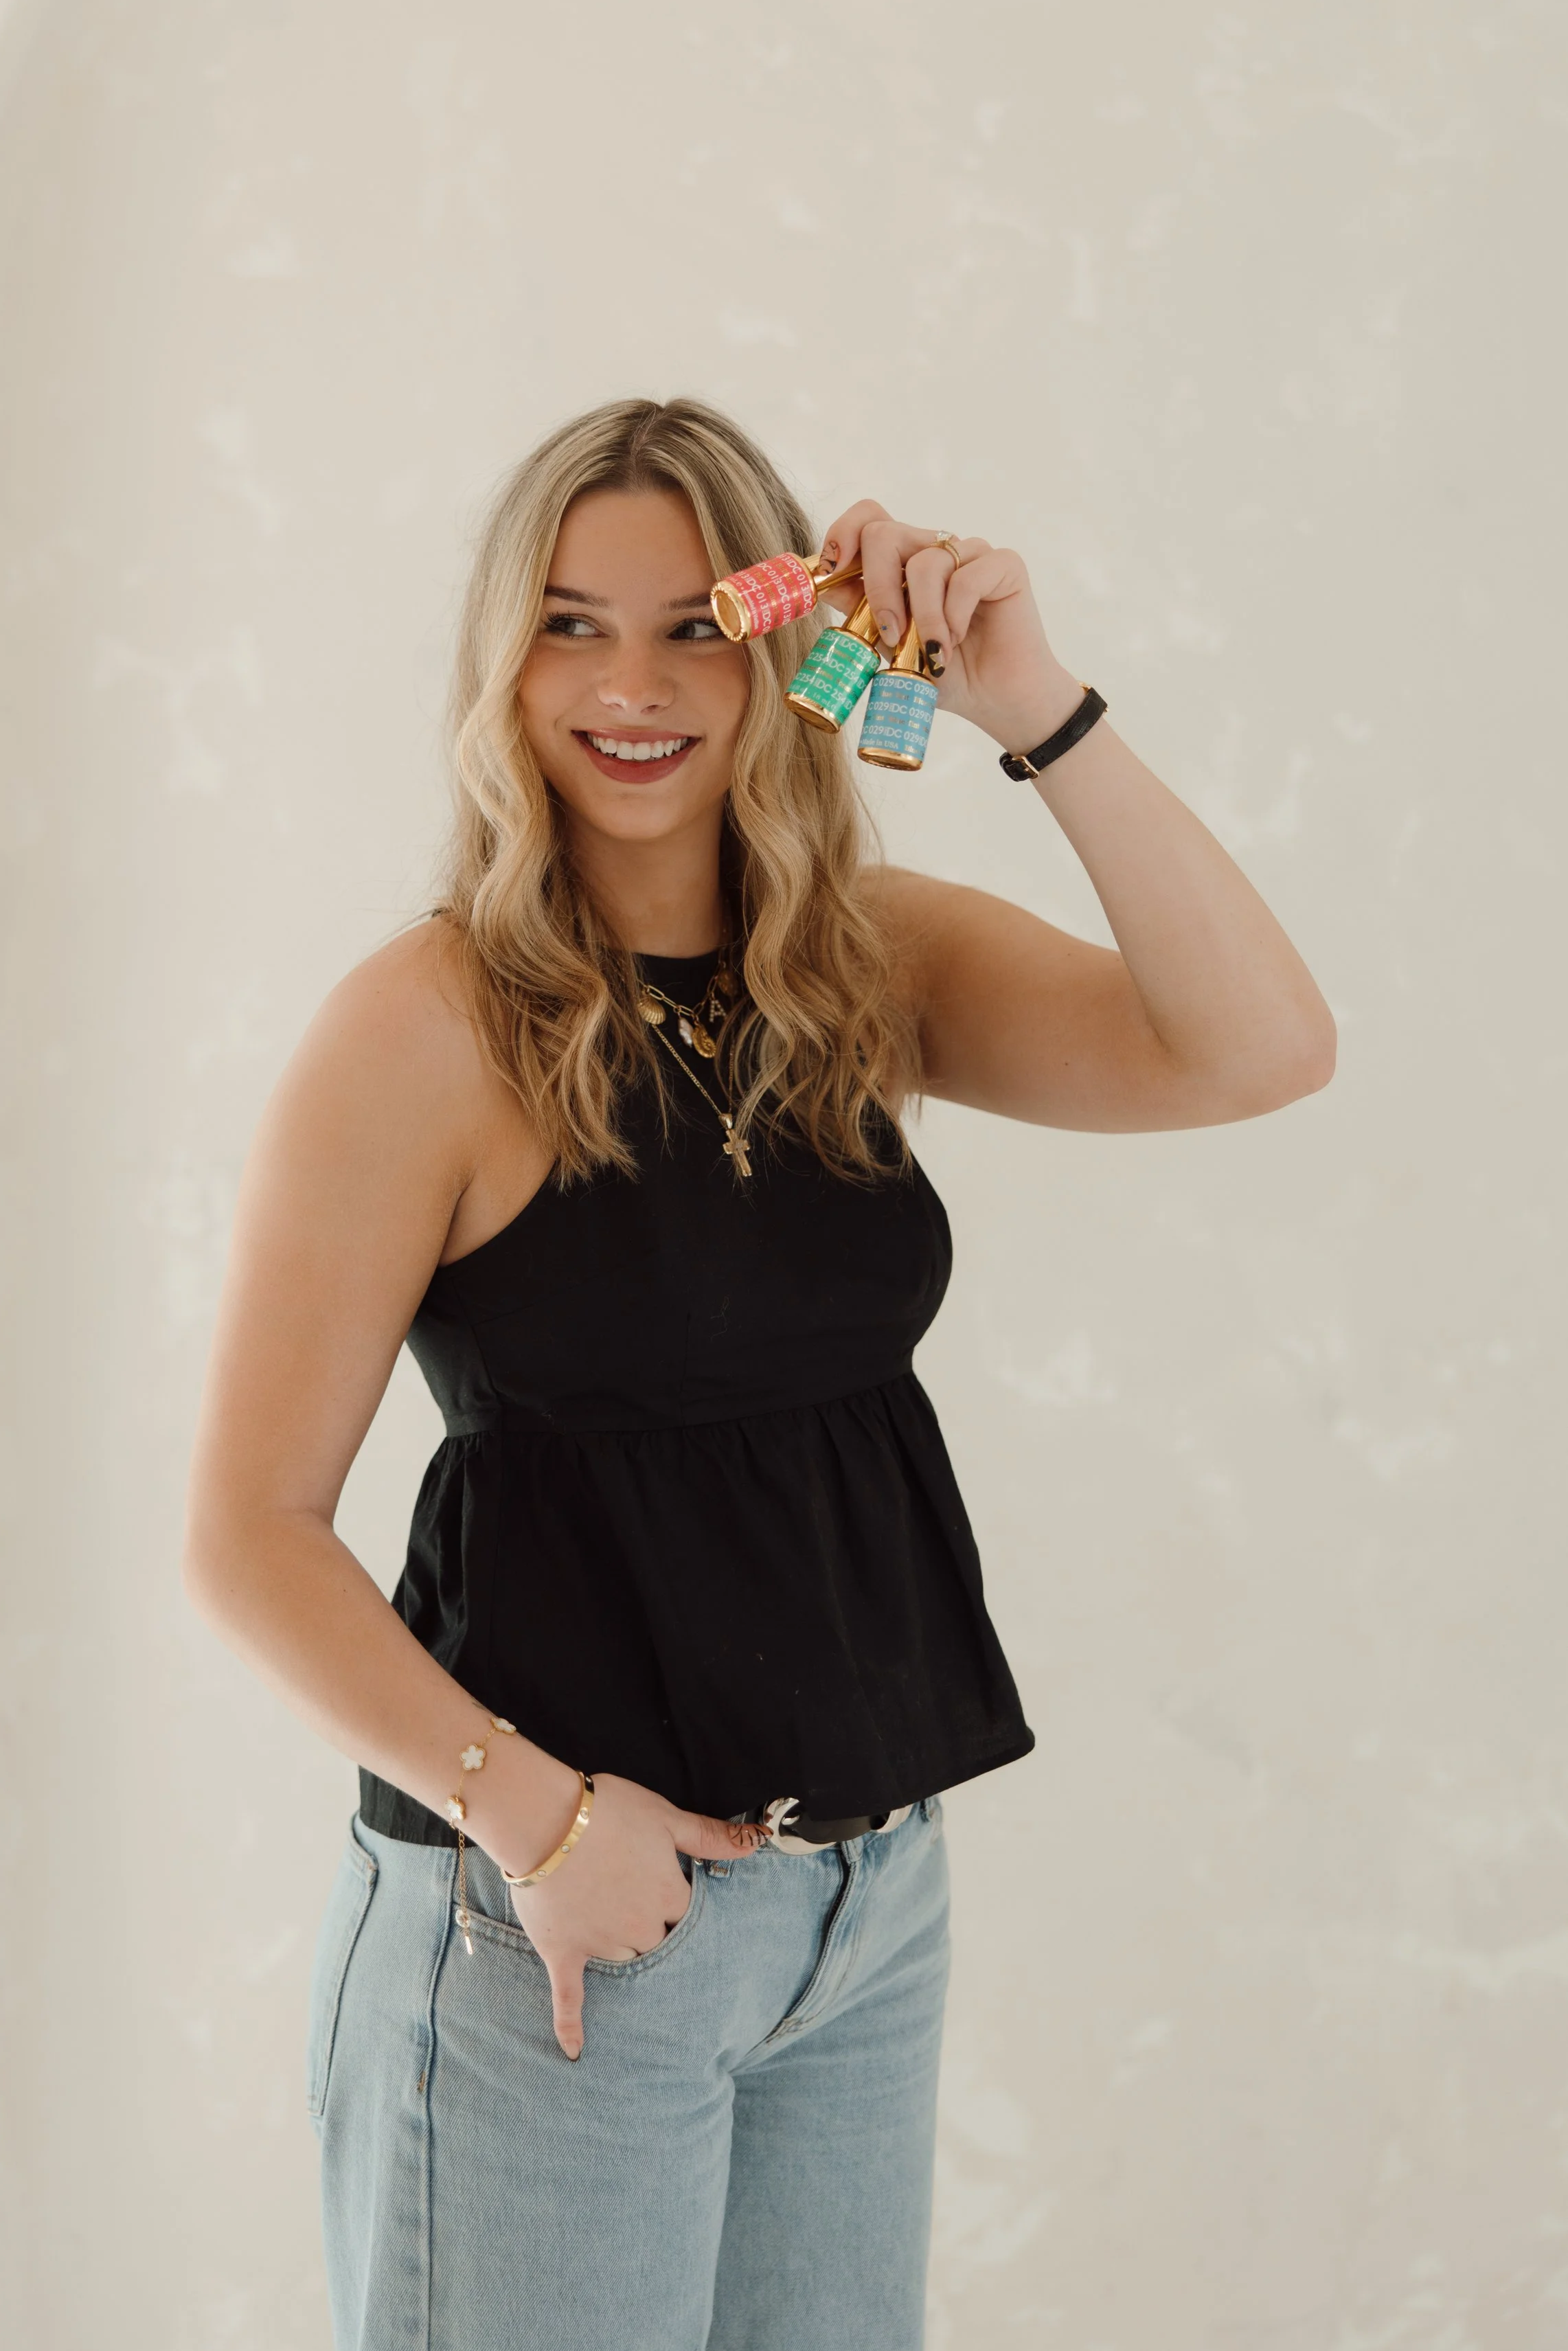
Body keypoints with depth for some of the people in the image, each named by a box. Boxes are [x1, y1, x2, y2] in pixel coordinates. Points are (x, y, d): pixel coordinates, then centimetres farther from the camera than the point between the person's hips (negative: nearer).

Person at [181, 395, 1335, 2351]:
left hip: (871, 1894, 5)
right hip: (558, 1916, -5)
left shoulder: (874, 964, 3)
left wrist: (1038, 712, -17)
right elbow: (247, 1533, -11)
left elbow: (1256, 1052, -11)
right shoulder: (430, 1028, -11)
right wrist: (531, 1812, -17)